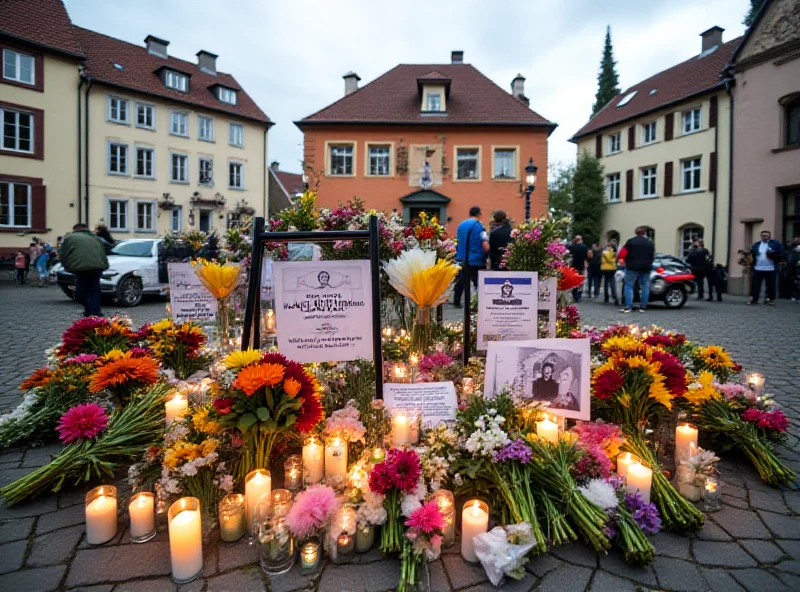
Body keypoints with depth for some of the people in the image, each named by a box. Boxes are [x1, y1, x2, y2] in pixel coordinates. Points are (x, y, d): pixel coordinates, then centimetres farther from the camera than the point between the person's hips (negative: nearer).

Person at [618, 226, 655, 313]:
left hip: (633, 267, -3)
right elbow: (653, 255, 12)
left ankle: (627, 307, -10)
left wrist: (621, 259, 11)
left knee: (629, 286, -1)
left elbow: (623, 252, -6)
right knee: (645, 286, 10)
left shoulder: (631, 241, -3)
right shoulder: (650, 242, 8)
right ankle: (643, 307, 10)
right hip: (646, 267, 3)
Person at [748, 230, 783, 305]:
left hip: (771, 269, -2)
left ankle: (771, 299, 15)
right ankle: (754, 299, 4)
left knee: (771, 285, 5)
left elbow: (781, 254, -2)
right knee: (755, 284, 1)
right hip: (758, 268, 2)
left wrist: (772, 255, -19)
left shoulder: (776, 244, 3)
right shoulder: (756, 245, 14)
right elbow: (752, 254, 14)